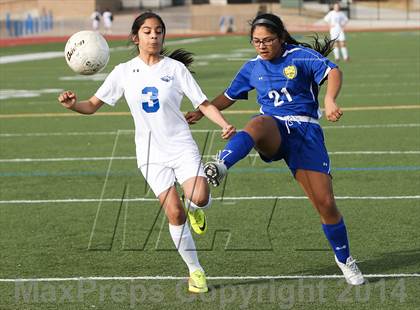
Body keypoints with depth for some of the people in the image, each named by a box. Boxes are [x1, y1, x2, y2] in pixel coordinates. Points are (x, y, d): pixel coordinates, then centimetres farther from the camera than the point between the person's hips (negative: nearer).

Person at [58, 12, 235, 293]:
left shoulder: (175, 68, 0)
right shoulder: (124, 72, 3)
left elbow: (204, 104, -1)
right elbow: (93, 105, 4)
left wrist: (225, 124, -19)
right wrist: (73, 104, -18)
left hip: (182, 146, -1)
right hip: (151, 153, 1)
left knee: (199, 198, -25)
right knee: (174, 212, -7)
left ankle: (195, 208, 13)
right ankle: (195, 271, 8)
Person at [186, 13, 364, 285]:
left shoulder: (301, 56, -1)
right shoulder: (253, 68, 14)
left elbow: (333, 72, -17)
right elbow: (229, 96, 29)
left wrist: (330, 101, -36)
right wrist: (201, 112, 19)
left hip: (305, 131, -2)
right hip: (273, 130, 2)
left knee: (325, 203, -6)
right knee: (258, 123, -39)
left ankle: (345, 260, 18)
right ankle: (218, 168, -65)